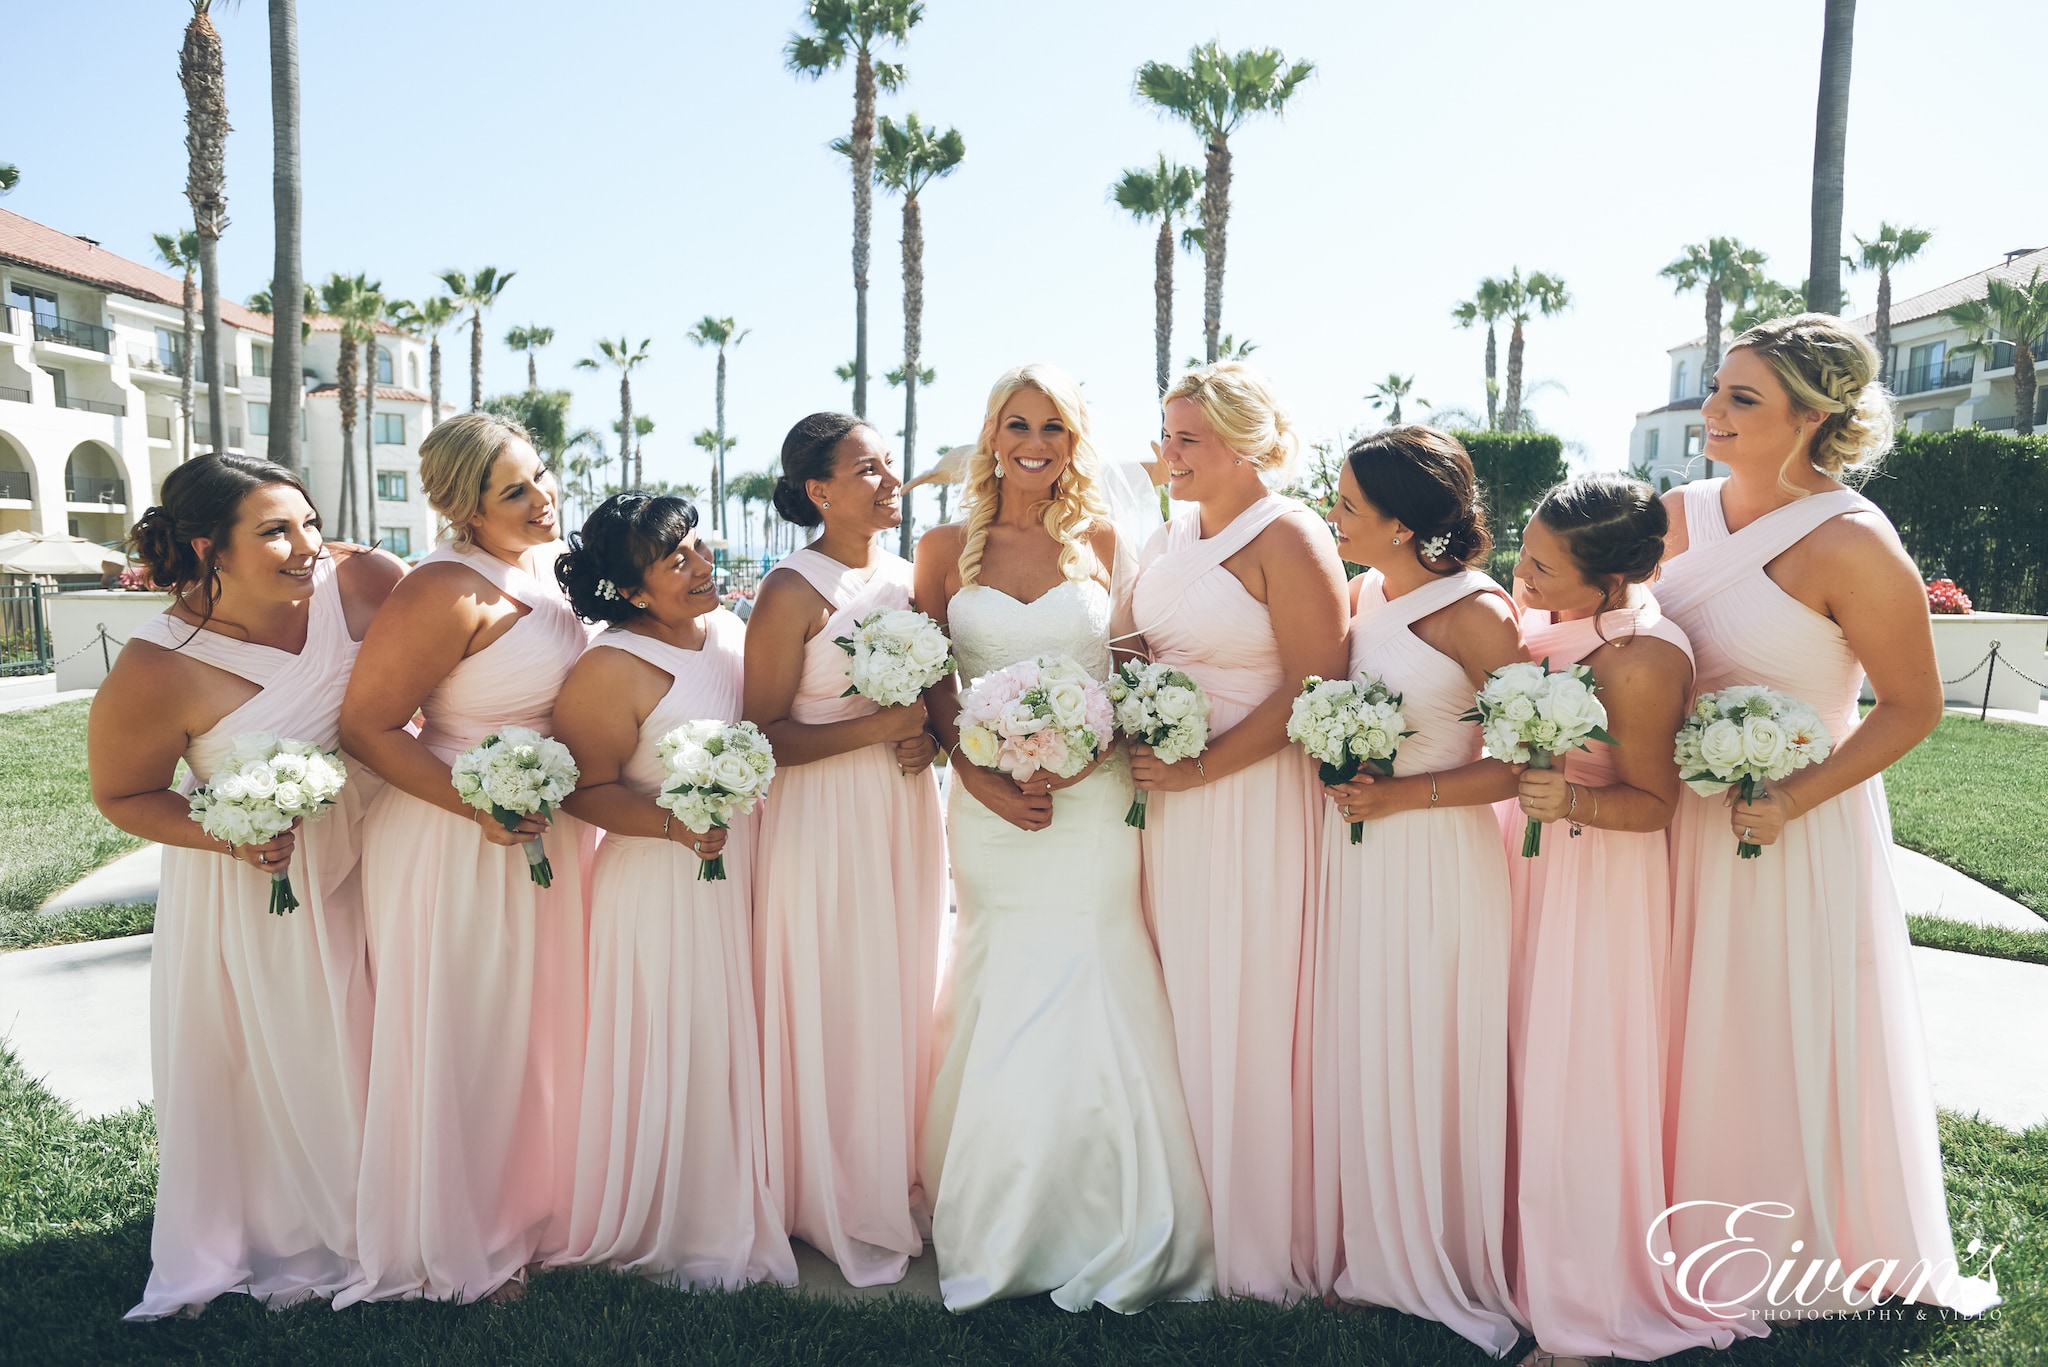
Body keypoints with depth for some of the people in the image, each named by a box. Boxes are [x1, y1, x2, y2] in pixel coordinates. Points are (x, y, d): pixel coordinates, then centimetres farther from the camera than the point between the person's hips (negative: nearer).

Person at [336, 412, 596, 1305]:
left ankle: (530, 1206, 41)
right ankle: (457, 1248, 29)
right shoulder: (448, 593, -23)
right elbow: (366, 726, -20)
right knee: (462, 1043, 8)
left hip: (552, 831, 8)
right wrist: (478, 807, -27)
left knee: (540, 1028, 20)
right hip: (458, 849, -8)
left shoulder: (551, 563, 3)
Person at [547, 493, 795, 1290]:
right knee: (676, 1053, 3)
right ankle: (670, 1232, 25)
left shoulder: (735, 633, 5)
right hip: (665, 887, -6)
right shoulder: (612, 670, -15)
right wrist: (674, 824, -27)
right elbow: (586, 789, -13)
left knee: (739, 1045, 16)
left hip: (749, 872, 7)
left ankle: (737, 1212, 35)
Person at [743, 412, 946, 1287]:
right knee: (836, 1007, 3)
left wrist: (928, 740, -2)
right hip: (825, 819, -6)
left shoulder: (906, 577, 8)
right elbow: (762, 736, -15)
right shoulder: (793, 592, -12)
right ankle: (839, 1208, 20)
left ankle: (899, 1183, 29)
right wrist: (875, 729, -21)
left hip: (908, 812, 7)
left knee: (903, 997, 13)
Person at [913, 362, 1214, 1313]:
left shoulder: (1102, 542, 7)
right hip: (990, 809, 1)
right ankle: (997, 1243, 21)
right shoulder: (947, 548, 7)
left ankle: (1111, 1248, 16)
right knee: (1006, 1021, 3)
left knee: (1093, 1012, -1)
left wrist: (1085, 751, -10)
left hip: (1095, 807, 0)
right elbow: (931, 689, 5)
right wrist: (982, 776, -10)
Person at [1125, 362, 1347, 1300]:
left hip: (1255, 800, -7)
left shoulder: (1287, 537, -10)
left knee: (1249, 1017, 2)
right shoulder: (1168, 537, 13)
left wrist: (1202, 768, -19)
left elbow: (1314, 686, -16)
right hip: (1170, 798, 7)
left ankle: (1260, 1244, 20)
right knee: (1179, 1009, 12)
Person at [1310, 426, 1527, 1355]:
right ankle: (1371, 1251, 32)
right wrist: (1337, 776, 3)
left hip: (1438, 857, -6)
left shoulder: (1476, 614, -13)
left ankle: (1447, 1264, 26)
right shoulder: (1359, 596, 6)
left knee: (1431, 1060, 5)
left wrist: (1402, 795, -17)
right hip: (1353, 850, 6)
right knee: (1356, 1055, 13)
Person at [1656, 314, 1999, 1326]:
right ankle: (1693, 1241, 36)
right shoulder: (1679, 515, -1)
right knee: (1690, 1035, 16)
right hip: (1683, 818, 5)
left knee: (1785, 1043, 10)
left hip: (1795, 828, -5)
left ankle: (1785, 1268, 32)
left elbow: (1913, 705, -11)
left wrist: (1794, 799, -20)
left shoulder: (1851, 543, -17)